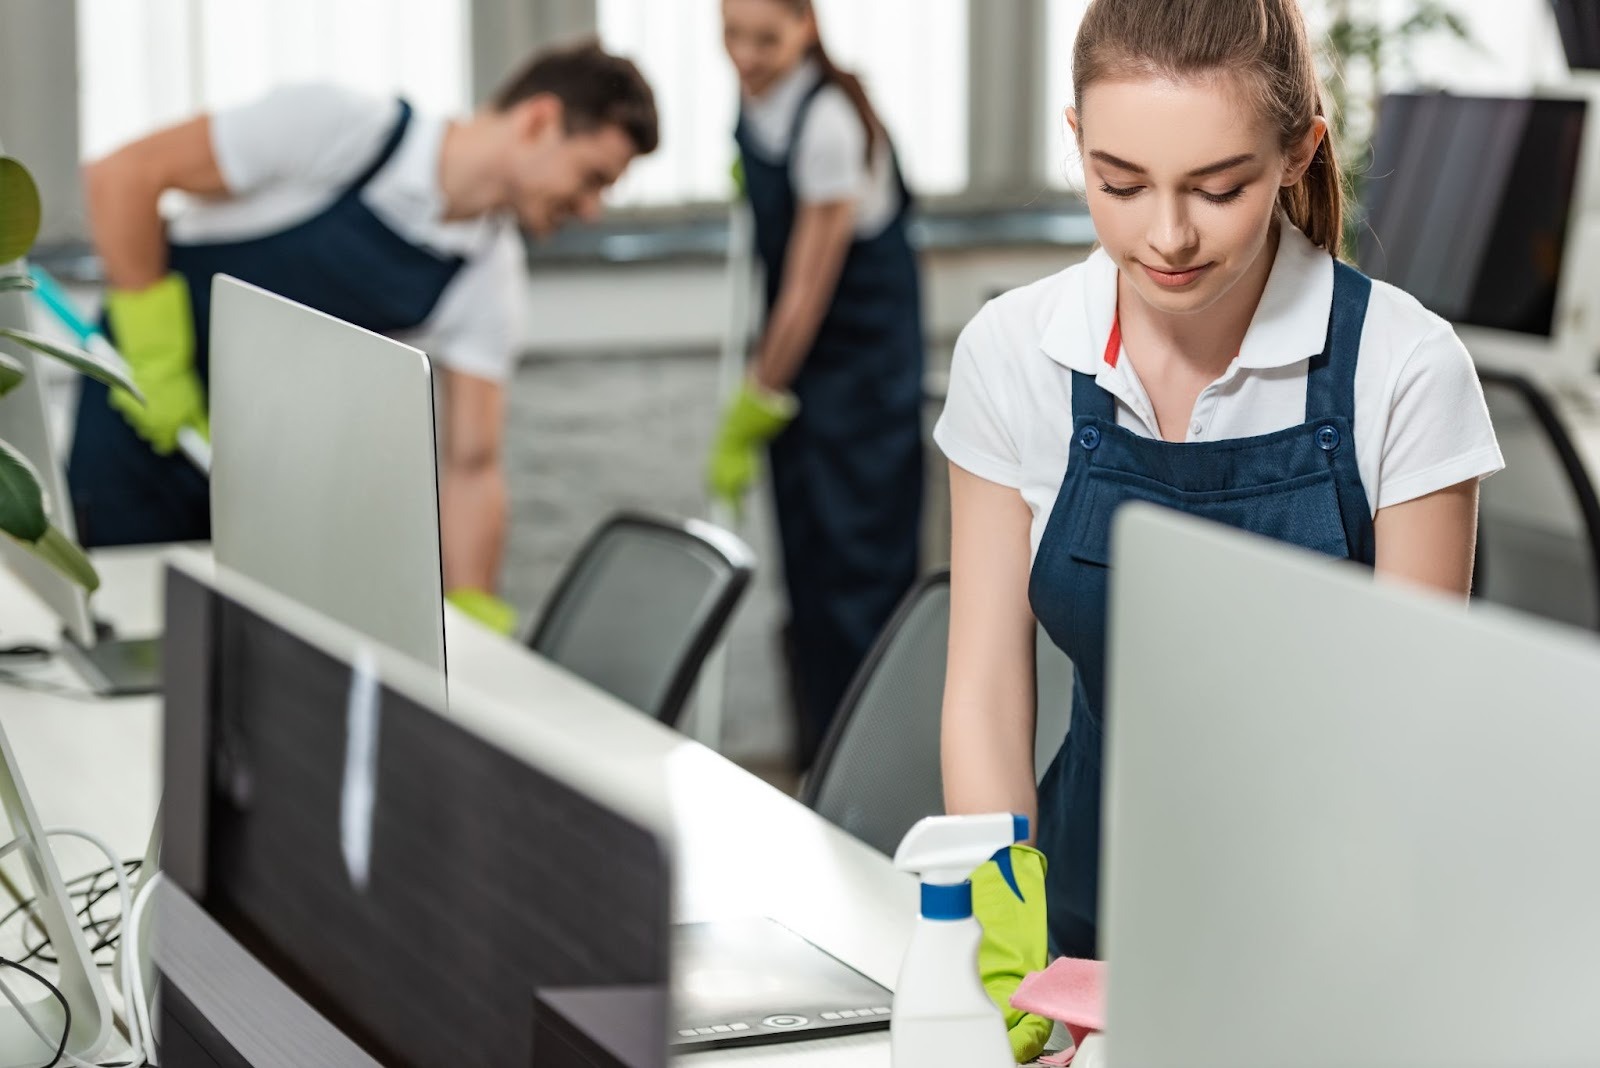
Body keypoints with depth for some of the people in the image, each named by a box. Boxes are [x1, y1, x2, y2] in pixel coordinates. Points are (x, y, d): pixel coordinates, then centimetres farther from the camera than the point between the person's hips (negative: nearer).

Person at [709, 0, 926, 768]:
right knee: (805, 567, 10)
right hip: (798, 351, 8)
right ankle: (820, 762, 19)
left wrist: (748, 420, -15)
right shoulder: (756, 101, 0)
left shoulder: (828, 123, -24)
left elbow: (808, 292, -21)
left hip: (865, 358, -8)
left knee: (856, 567, -8)